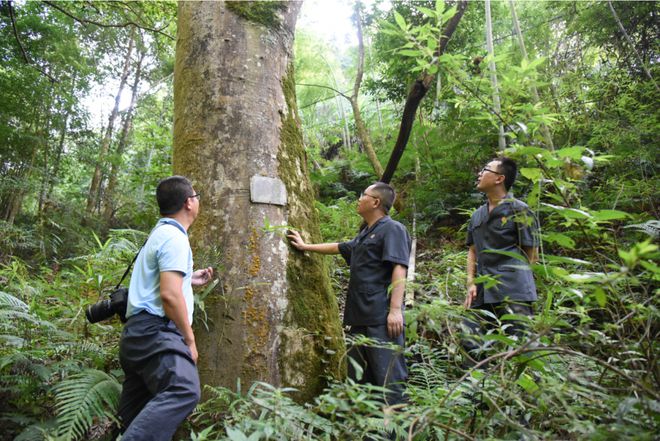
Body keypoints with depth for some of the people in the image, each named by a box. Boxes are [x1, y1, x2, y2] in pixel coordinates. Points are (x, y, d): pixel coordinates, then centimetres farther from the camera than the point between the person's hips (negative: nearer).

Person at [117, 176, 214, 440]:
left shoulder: (160, 233, 23)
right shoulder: (174, 237, -10)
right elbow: (169, 295, -20)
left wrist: (189, 279, 32)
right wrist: (189, 340, -12)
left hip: (139, 331, 11)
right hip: (155, 330, -11)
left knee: (136, 413, 14)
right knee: (184, 390, -30)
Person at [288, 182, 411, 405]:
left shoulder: (392, 229, -6)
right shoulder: (364, 234, 22)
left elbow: (399, 269, -15)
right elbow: (339, 247, 36)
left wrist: (396, 309, -23)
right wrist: (305, 246, 39)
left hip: (382, 318, -10)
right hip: (360, 317, 10)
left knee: (389, 376, -9)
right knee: (357, 376, 13)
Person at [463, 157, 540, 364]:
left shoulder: (519, 210, 0)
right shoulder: (477, 215, 19)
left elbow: (531, 253, -1)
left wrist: (511, 277, -2)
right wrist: (471, 283, 8)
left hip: (513, 292, -7)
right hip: (482, 293, 7)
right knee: (470, 344, 5)